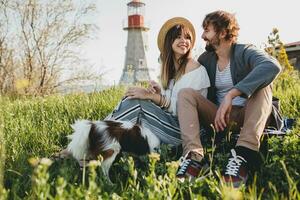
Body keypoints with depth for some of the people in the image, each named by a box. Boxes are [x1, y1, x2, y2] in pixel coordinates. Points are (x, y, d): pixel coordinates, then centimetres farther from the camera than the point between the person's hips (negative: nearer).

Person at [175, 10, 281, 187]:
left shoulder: (244, 52, -8)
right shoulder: (206, 59, 9)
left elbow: (273, 66, -29)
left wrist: (231, 94, -38)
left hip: (247, 116, -3)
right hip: (219, 118, 3)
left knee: (261, 84, -27)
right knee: (185, 93, -15)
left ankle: (245, 153, -45)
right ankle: (194, 155, -38)